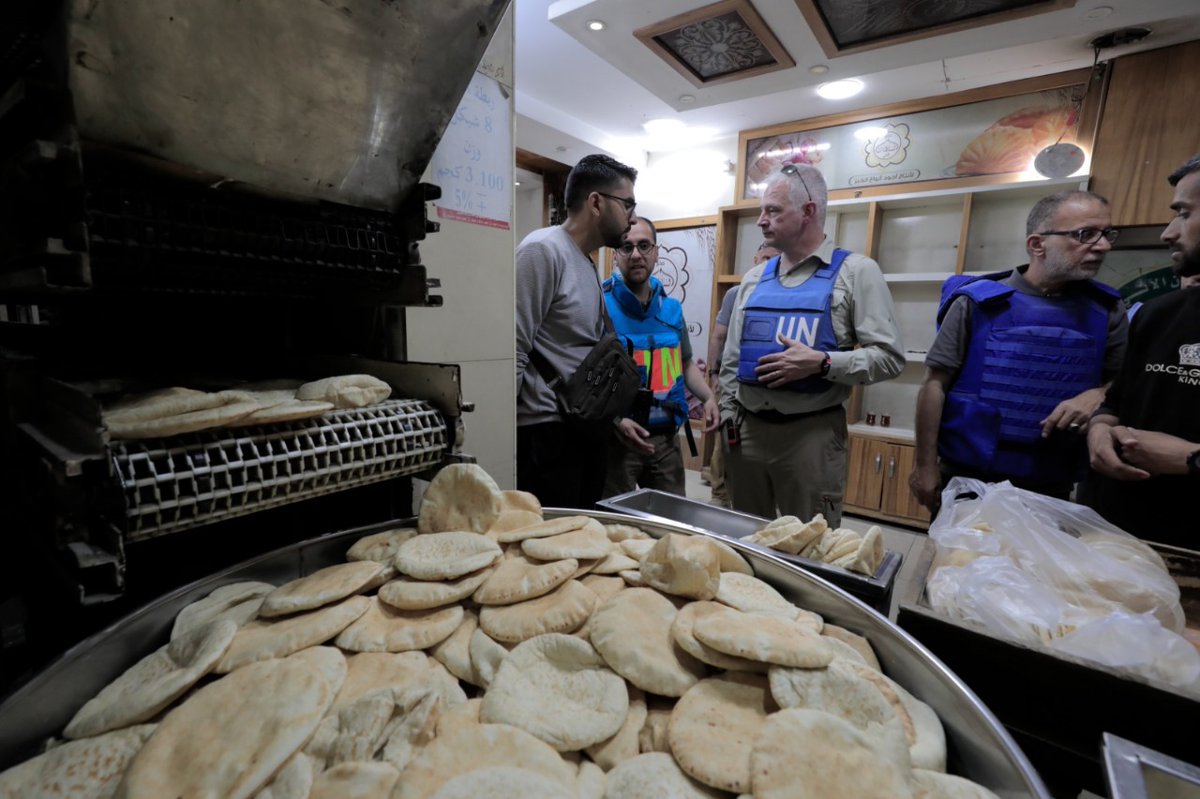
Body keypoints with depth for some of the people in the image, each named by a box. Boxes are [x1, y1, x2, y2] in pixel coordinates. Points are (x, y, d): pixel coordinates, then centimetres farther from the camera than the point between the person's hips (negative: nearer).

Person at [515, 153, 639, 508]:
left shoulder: (589, 265, 14)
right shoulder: (543, 250, -14)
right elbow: (512, 352, -19)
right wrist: (508, 437, -18)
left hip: (588, 427, 9)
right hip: (547, 432, -9)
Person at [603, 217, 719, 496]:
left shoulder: (672, 308, 9)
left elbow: (685, 363, 19)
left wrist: (708, 397, 3)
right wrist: (615, 420, -24)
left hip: (666, 437, 5)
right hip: (615, 436, -5)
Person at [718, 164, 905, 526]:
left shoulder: (855, 272, -3)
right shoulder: (754, 278, 11)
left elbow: (889, 357, -7)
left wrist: (822, 363, -22)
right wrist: (729, 415, 8)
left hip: (811, 432, -4)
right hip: (746, 429, 5)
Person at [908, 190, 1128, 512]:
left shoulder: (1106, 310, 4)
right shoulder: (978, 301, -9)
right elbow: (935, 384, -10)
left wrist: (1097, 396, -14)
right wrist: (926, 465, -11)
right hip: (966, 479, -3)